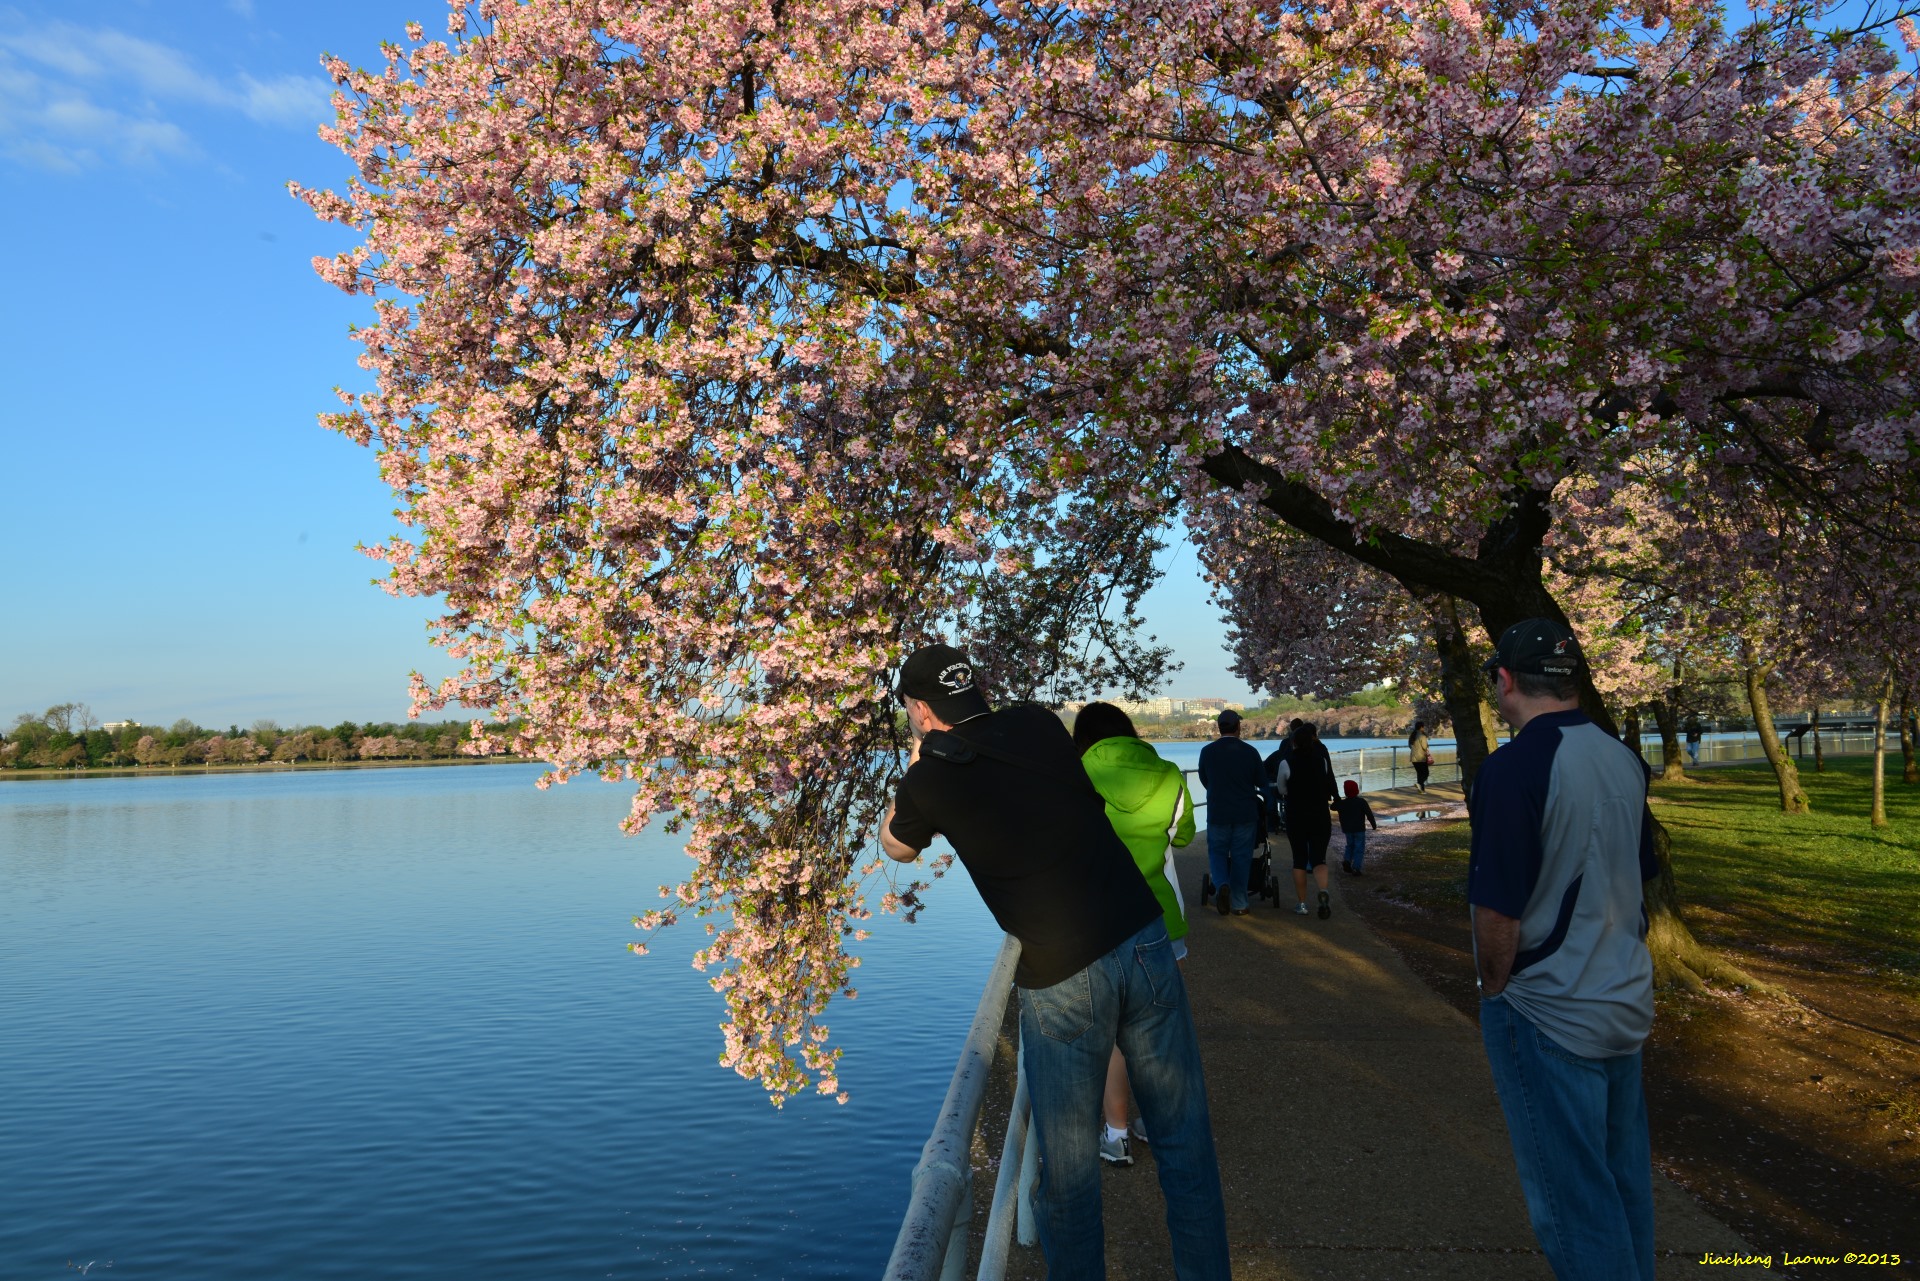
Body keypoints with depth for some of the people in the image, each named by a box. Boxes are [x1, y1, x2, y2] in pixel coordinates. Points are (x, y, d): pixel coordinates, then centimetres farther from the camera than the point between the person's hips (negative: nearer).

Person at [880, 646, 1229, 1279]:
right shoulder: (1037, 723, 5)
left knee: (1068, 1168, 13)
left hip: (1061, 980, -4)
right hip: (1146, 941, 4)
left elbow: (895, 846, 20)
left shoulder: (929, 780, -2)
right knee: (1184, 1139, 16)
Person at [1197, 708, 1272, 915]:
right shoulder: (1250, 751, -6)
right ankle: (1238, 904, 12)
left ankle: (1221, 885, -13)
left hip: (1217, 813, 0)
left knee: (1217, 852, 14)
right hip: (1245, 813, 0)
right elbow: (1262, 783, 6)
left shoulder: (1207, 751, -6)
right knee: (1241, 857, 9)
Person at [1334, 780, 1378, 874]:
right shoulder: (1361, 802, -10)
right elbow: (1369, 814, -10)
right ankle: (1356, 868, -7)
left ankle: (1347, 860, 0)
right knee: (1359, 849, 1)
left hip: (1347, 830, 4)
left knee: (1350, 845, 22)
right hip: (1359, 829, -4)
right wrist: (1374, 825, 1)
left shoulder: (1342, 803, -1)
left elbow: (1333, 807, 16)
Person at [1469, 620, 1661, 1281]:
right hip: (1627, 1002, 8)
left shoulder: (1515, 768, -23)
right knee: (1623, 1177, 22)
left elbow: (1499, 911, -22)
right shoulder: (1624, 760, 2)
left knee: (1573, 1201, 6)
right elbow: (1640, 877, 13)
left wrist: (1494, 987, -6)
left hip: (1548, 1015, -8)